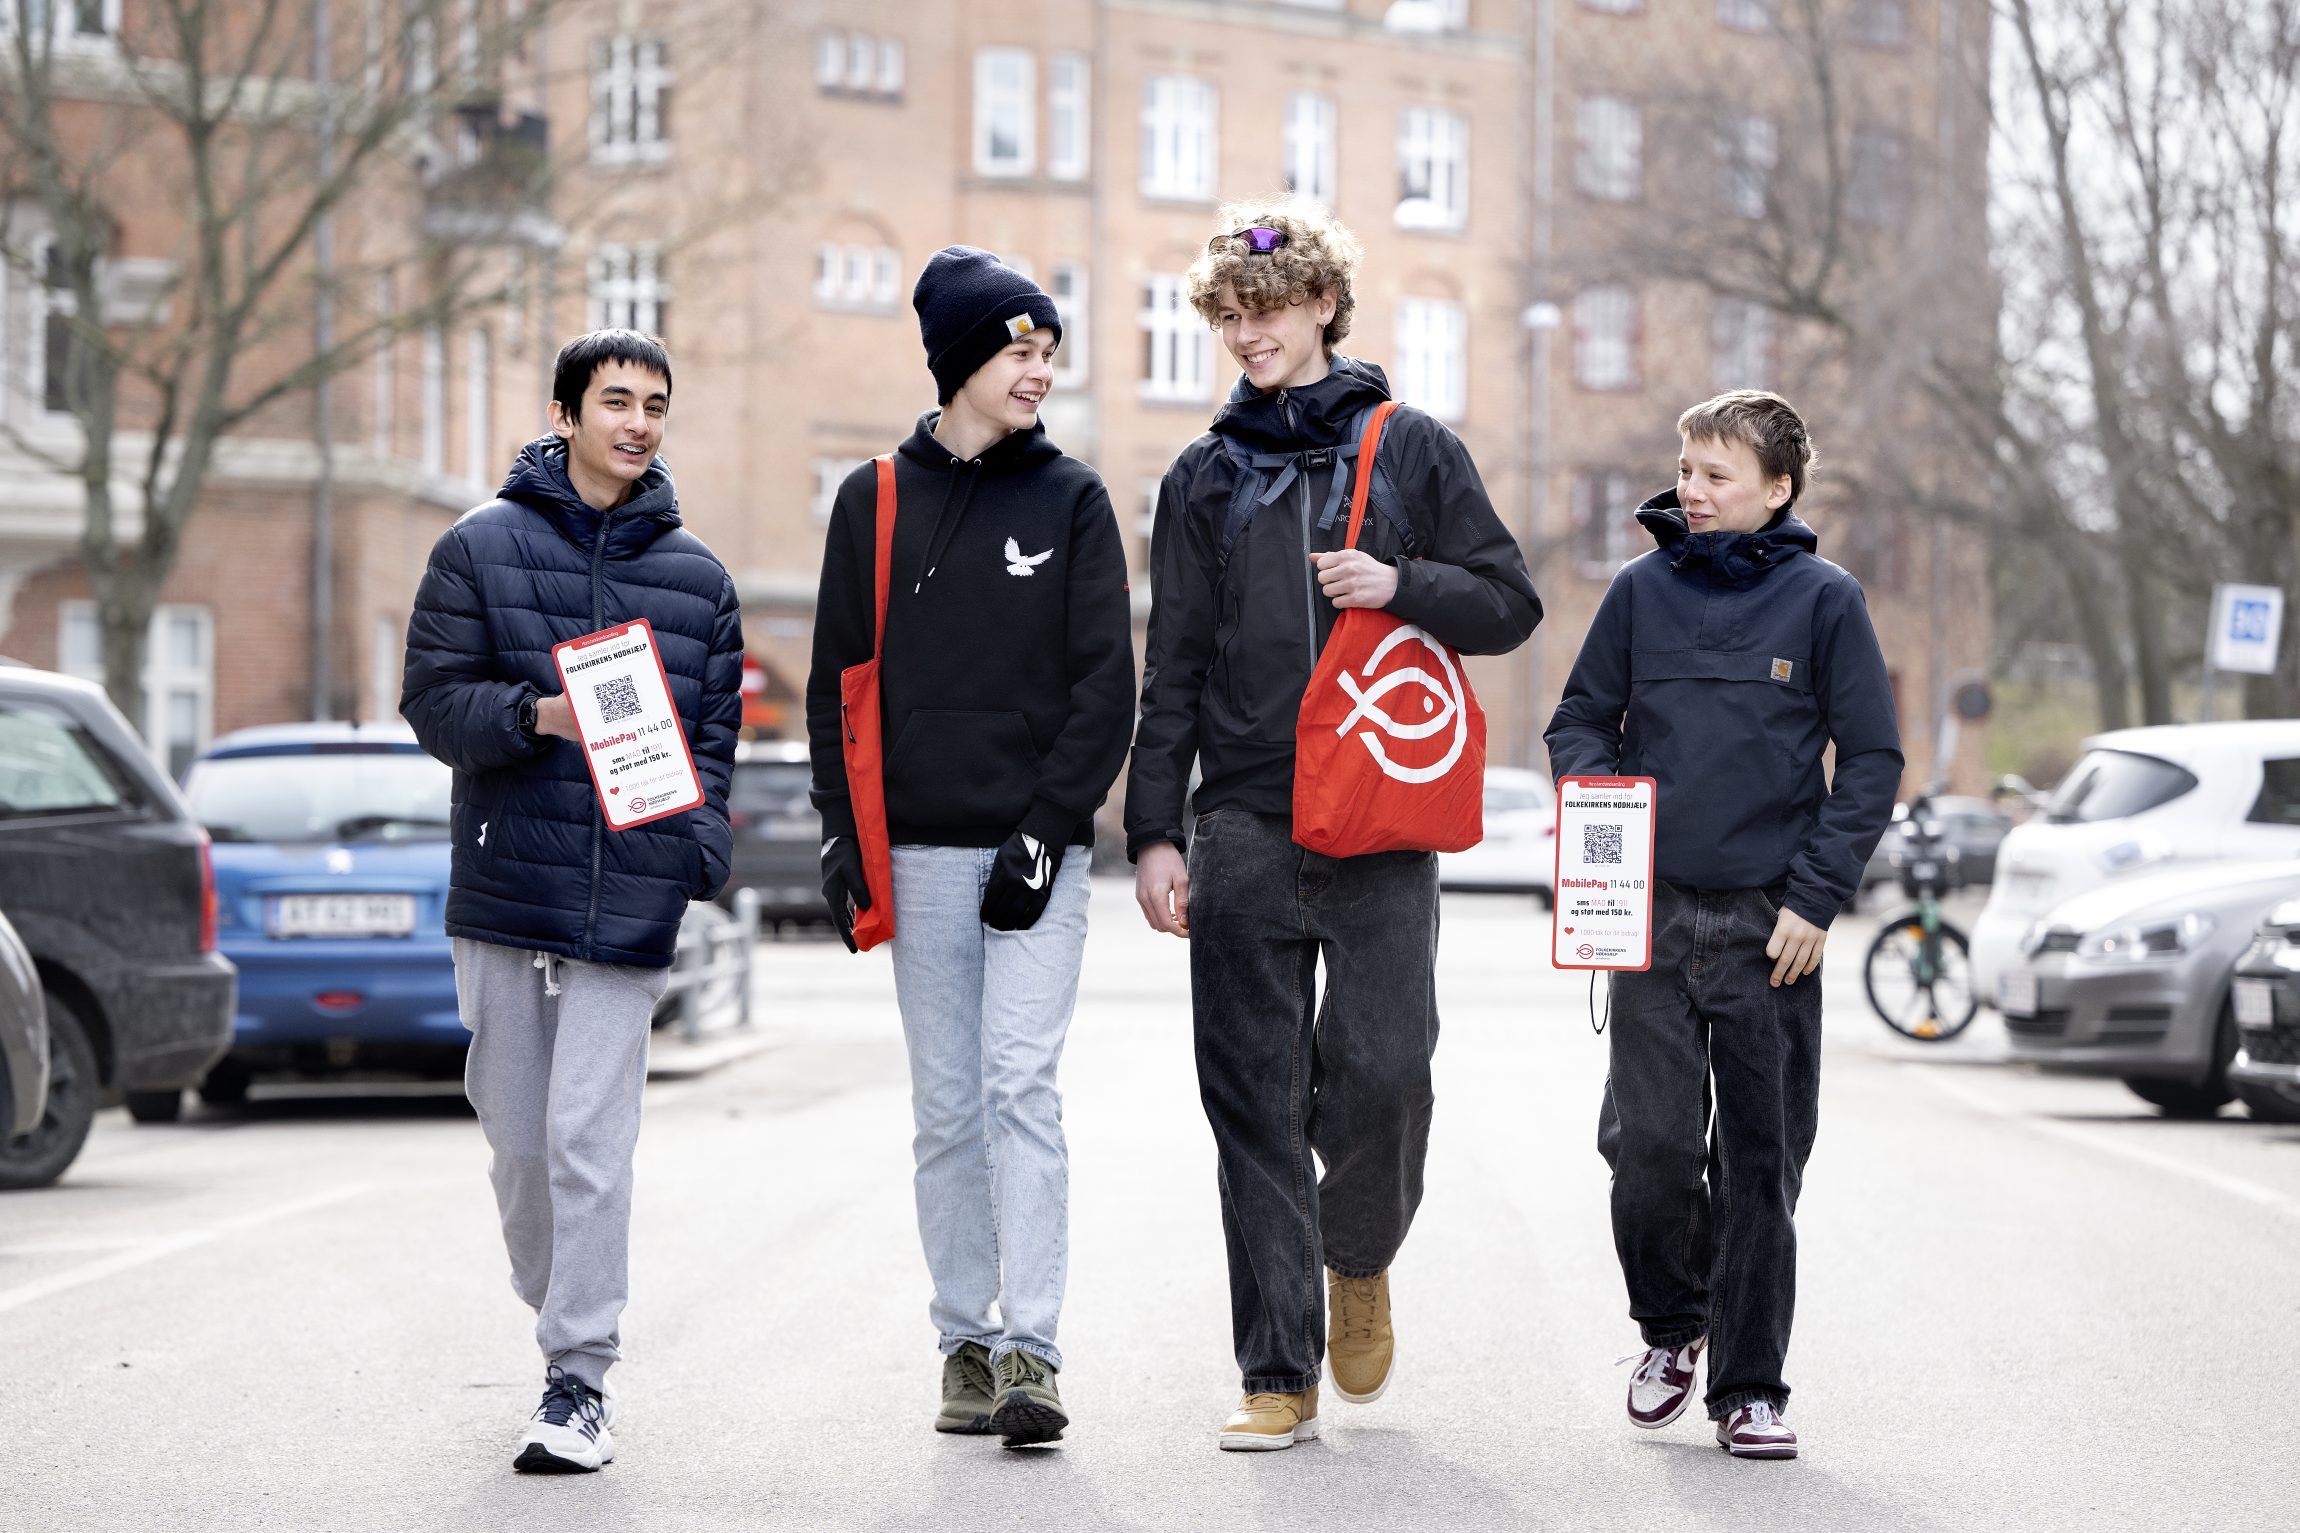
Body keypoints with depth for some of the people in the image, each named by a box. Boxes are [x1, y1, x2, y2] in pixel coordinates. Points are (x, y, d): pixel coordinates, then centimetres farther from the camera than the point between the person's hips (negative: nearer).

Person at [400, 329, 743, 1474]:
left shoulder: (696, 576, 10)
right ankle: (558, 1315, 28)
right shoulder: (482, 547, 5)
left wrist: (697, 853, -6)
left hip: (630, 900, -1)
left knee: (588, 1138, -9)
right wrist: (535, 714, -18)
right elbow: (434, 699, 1)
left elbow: (716, 731, 10)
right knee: (517, 1140, 8)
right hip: (503, 890, 1)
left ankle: (580, 1379, -6)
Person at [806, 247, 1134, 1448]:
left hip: (1036, 845, -2)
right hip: (920, 851, 2)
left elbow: (1105, 684, 0)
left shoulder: (1072, 500, 5)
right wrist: (842, 836, 0)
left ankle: (1028, 1351, -14)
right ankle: (967, 1342, 12)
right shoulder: (874, 501, 8)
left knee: (1020, 1085, -12)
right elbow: (837, 682, 10)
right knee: (946, 1107, 5)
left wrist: (1045, 831, -9)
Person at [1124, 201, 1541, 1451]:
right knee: (1255, 1103, -2)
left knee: (1383, 1075, -10)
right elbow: (1172, 671, 12)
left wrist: (1403, 584, -11)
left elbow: (1511, 605, 8)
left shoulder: (1411, 449, 8)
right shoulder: (1204, 478, 13)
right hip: (1244, 832, 2)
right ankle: (1279, 1372, 3)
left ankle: (1359, 1256, 22)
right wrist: (1153, 832, 3)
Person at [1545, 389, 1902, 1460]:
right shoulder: (1641, 590, 6)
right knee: (1649, 1143, -5)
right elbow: (1580, 719, 14)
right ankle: (1670, 1324, 21)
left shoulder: (1823, 599, 0)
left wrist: (1816, 894, -6)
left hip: (1771, 926, -1)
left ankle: (1750, 1387, 10)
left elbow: (1872, 758, 1)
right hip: (1653, 917, 1)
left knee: (1761, 1160, 2)